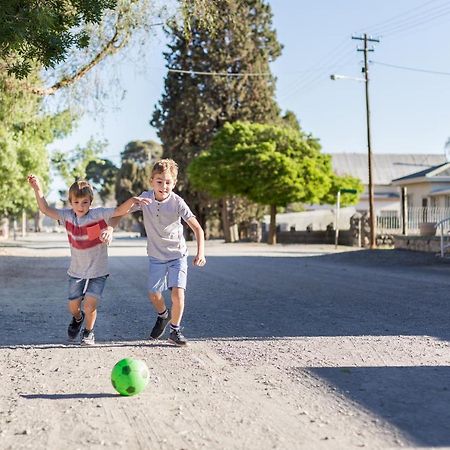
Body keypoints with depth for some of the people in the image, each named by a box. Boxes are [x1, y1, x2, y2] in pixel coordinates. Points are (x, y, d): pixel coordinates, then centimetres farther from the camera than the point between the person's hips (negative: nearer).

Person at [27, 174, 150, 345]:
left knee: (90, 306, -10)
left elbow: (120, 210, -25)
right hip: (76, 270, 3)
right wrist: (37, 189, -15)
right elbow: (46, 209, -4)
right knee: (73, 305, 9)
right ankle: (77, 319, 46)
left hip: (98, 271, -3)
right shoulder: (67, 216, -5)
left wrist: (132, 199, -43)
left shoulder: (99, 214, -15)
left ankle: (88, 332, 19)